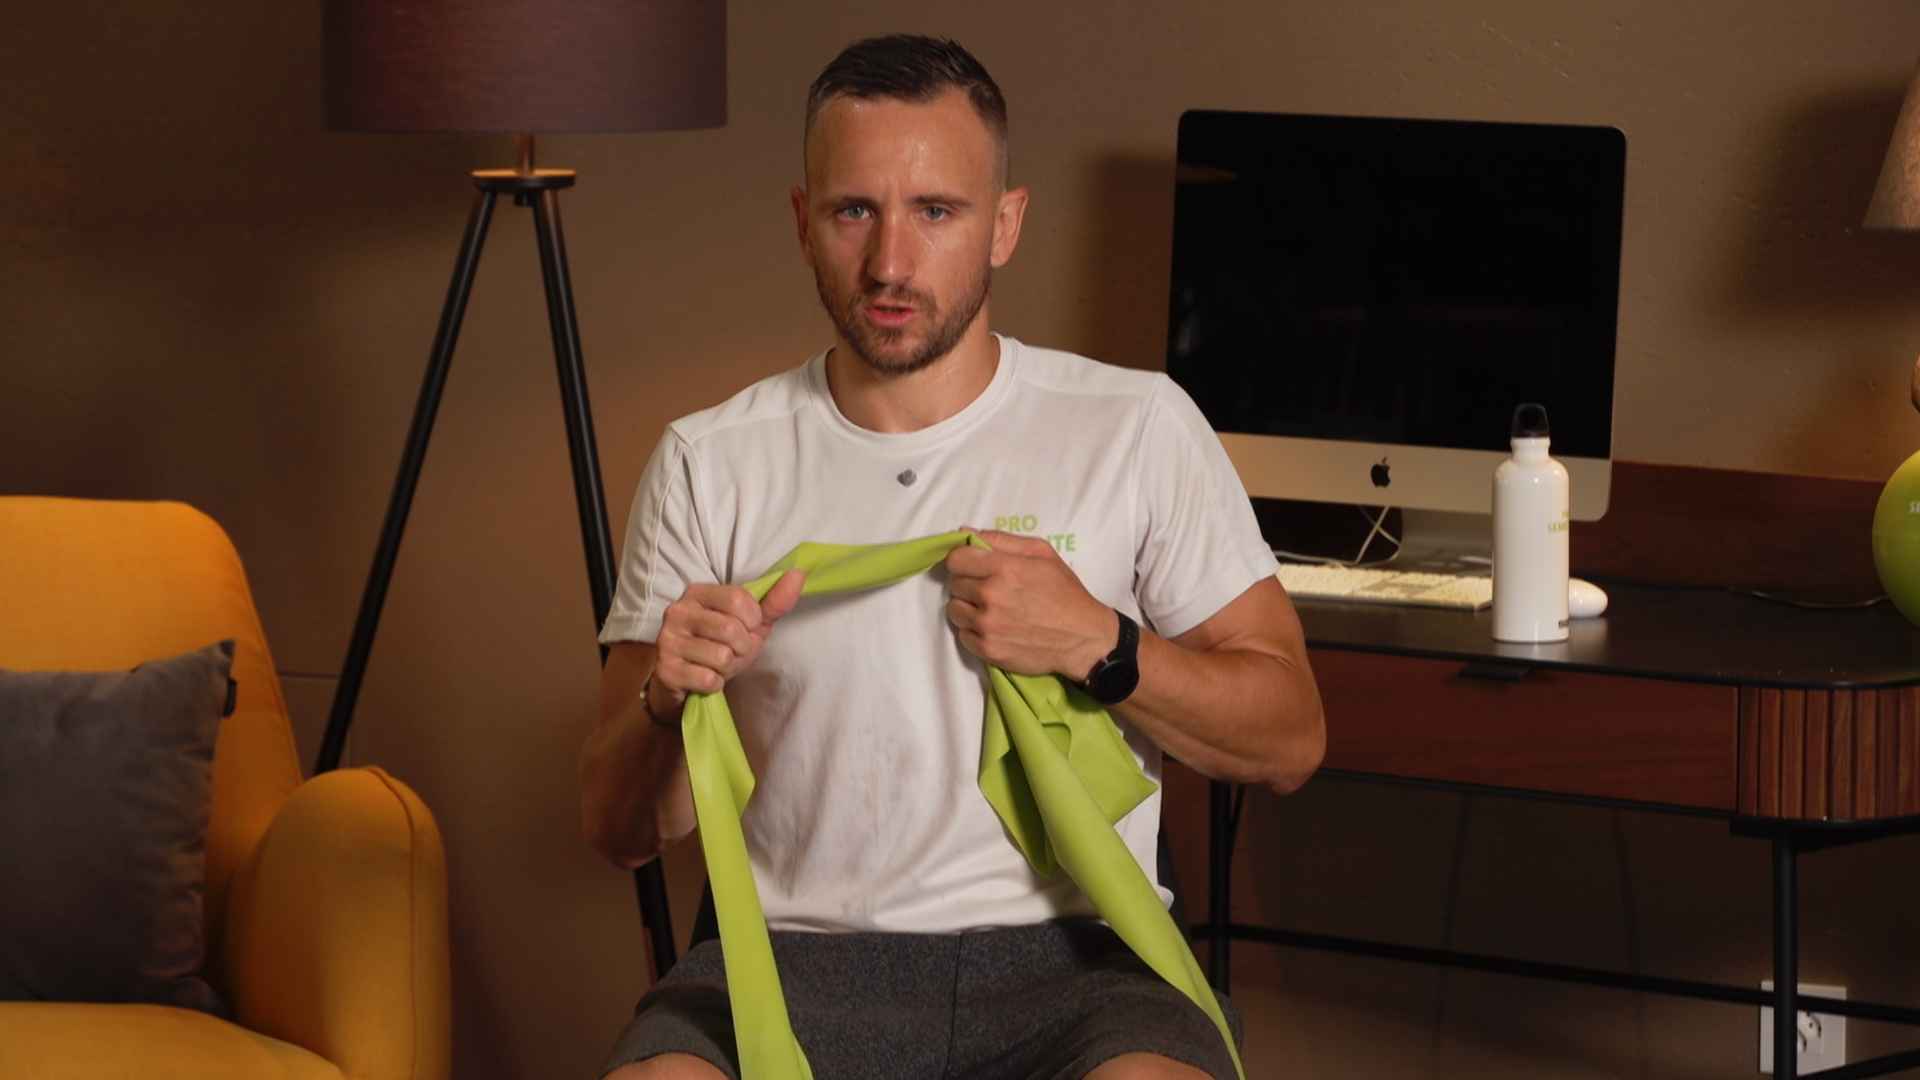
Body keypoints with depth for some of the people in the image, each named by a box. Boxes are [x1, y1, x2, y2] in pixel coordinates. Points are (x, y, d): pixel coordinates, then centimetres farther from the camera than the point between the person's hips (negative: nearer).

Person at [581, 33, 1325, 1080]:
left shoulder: (1136, 429, 6)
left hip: (1068, 952, -1)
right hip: (800, 951, 1)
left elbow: (1288, 738, 8)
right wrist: (670, 703, -13)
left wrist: (1098, 646, -8)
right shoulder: (711, 464, 8)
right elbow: (622, 830, 9)